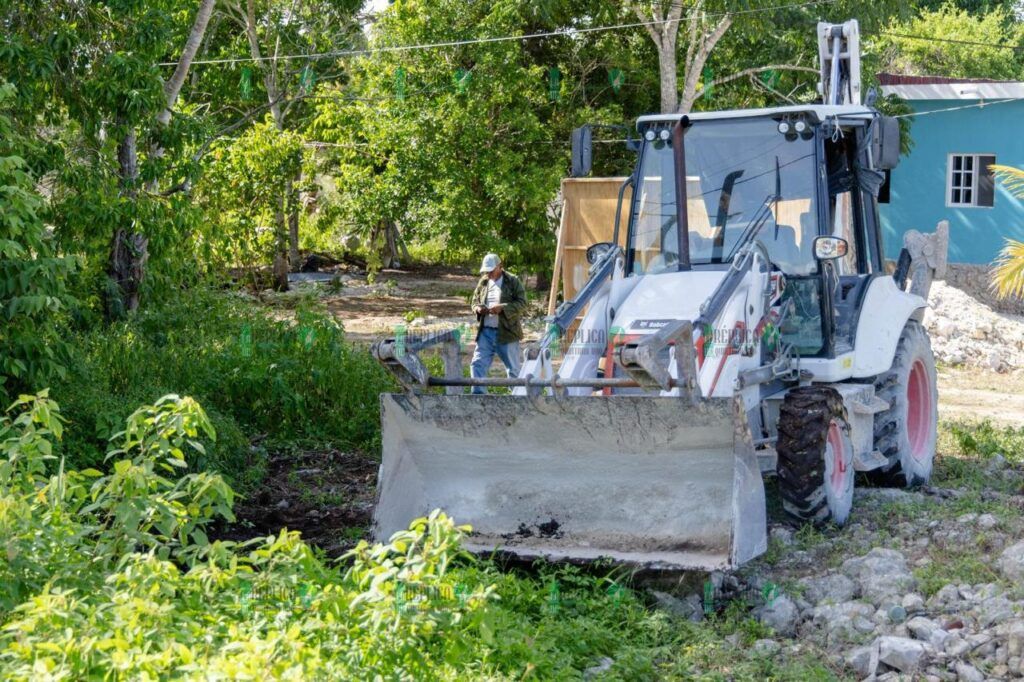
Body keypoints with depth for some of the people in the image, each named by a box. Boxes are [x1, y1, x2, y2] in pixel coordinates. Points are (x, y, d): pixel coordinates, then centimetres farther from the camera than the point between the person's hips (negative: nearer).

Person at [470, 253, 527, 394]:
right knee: (478, 364, -4)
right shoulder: (483, 282, 12)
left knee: (513, 368, 5)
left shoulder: (513, 282, -4)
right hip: (485, 331, 5)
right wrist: (478, 308, -2)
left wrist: (502, 308, -22)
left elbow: (522, 304, -10)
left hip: (506, 332, -4)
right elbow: (475, 300, 22)